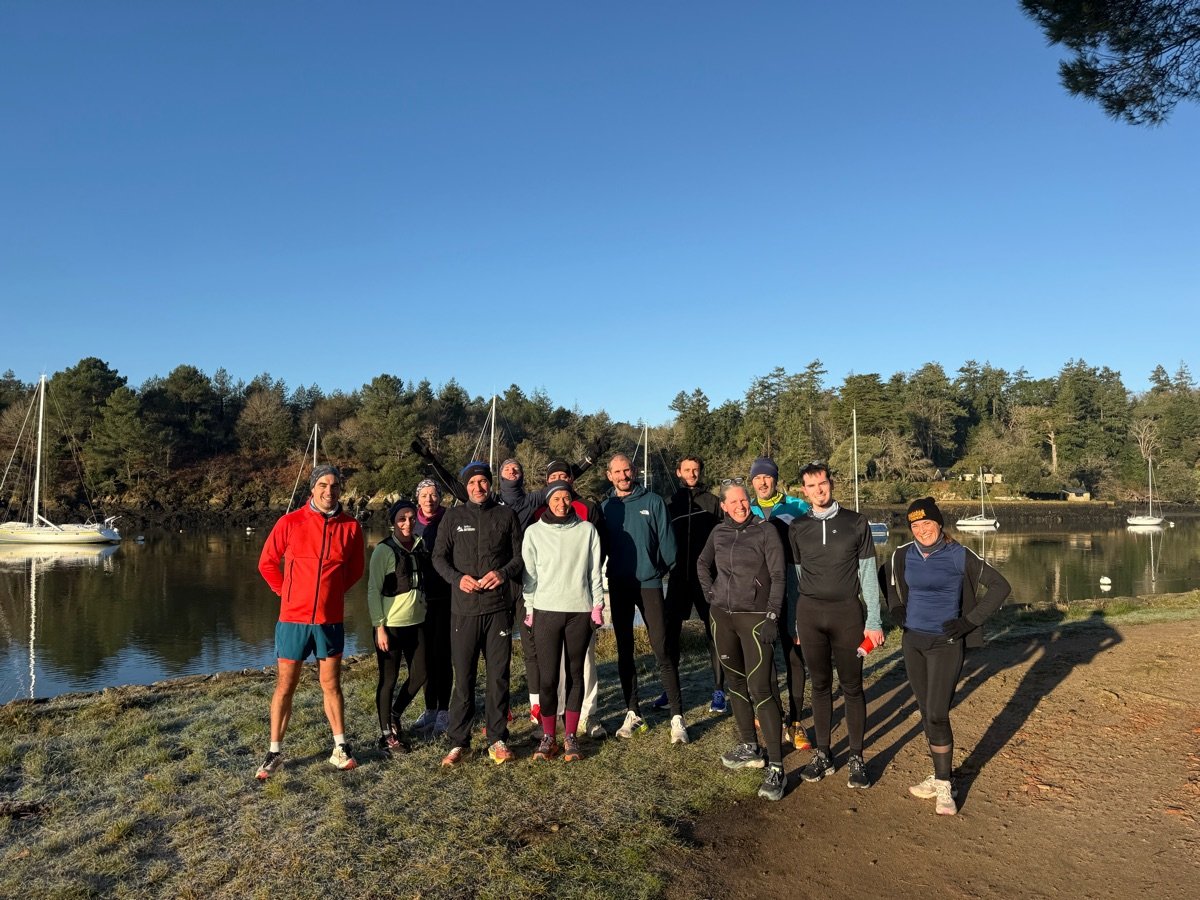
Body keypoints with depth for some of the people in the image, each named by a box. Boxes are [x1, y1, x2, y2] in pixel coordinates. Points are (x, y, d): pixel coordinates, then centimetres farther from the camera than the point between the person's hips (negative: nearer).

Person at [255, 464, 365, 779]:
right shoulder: (290, 523, -7)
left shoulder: (350, 526, -3)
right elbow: (267, 563, 4)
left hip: (330, 619, 1)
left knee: (331, 685, 11)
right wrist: (286, 592, 2)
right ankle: (274, 752, 19)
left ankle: (340, 747, 22)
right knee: (285, 687, 8)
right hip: (293, 619, -1)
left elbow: (356, 567, 12)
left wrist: (334, 590, 7)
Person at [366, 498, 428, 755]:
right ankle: (387, 735, 20)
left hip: (417, 622, 6)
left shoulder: (421, 546, 6)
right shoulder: (384, 550, -10)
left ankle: (395, 717, 34)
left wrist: (424, 610, 9)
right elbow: (374, 590, -11)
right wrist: (379, 627, -14)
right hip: (391, 625, -6)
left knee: (419, 675, 10)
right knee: (389, 680, 5)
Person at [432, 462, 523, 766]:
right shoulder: (453, 516, 7)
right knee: (463, 677, 4)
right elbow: (439, 556, 5)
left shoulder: (506, 515, 8)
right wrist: (457, 578, -13)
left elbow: (520, 555, 8)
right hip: (464, 608, 0)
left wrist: (503, 573, -12)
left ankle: (498, 739, 18)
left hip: (499, 607, 1)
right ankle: (458, 742, 16)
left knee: (499, 675, 6)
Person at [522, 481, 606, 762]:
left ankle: (570, 736, 16)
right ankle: (548, 736, 11)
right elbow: (529, 573, 4)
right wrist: (529, 609, 2)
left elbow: (595, 571, 5)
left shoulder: (587, 530, 3)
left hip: (580, 611, 1)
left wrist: (598, 605, 1)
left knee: (575, 673, 7)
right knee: (548, 676, -1)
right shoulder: (534, 532, 2)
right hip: (546, 611, -1)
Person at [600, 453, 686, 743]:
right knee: (624, 651, 10)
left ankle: (677, 717, 1)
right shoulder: (605, 507, 6)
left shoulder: (653, 502, -2)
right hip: (618, 586, 3)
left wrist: (660, 569, -3)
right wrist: (606, 573, 3)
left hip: (649, 583, -3)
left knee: (662, 650, -6)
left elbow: (667, 541, -1)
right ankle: (632, 713, 22)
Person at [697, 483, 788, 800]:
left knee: (760, 688, -11)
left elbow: (778, 577, -9)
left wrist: (772, 617, -15)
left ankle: (776, 767, -6)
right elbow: (702, 564, 23)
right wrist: (710, 595, 11)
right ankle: (749, 747, 29)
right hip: (722, 616, 6)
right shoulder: (719, 532, 6)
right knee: (735, 682, 14)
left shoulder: (765, 531, -7)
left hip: (755, 617, -5)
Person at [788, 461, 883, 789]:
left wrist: (874, 621, -3)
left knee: (852, 686, 4)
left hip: (847, 611, -1)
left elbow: (868, 574, 2)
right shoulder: (797, 528, 5)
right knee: (820, 684, 9)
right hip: (809, 613, 1)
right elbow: (794, 575, 8)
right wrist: (793, 623, 5)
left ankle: (856, 757, 17)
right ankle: (822, 754, 20)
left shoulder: (856, 523, 1)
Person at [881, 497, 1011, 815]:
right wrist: (895, 609, 6)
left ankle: (944, 787, 6)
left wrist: (970, 622, -9)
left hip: (946, 644, -4)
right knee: (926, 713, 11)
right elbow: (886, 579, 21)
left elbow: (1000, 586, -5)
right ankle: (940, 777, 25)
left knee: (937, 715, -8)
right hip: (913, 642, 5)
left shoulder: (960, 556, -11)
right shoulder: (902, 555, 1)